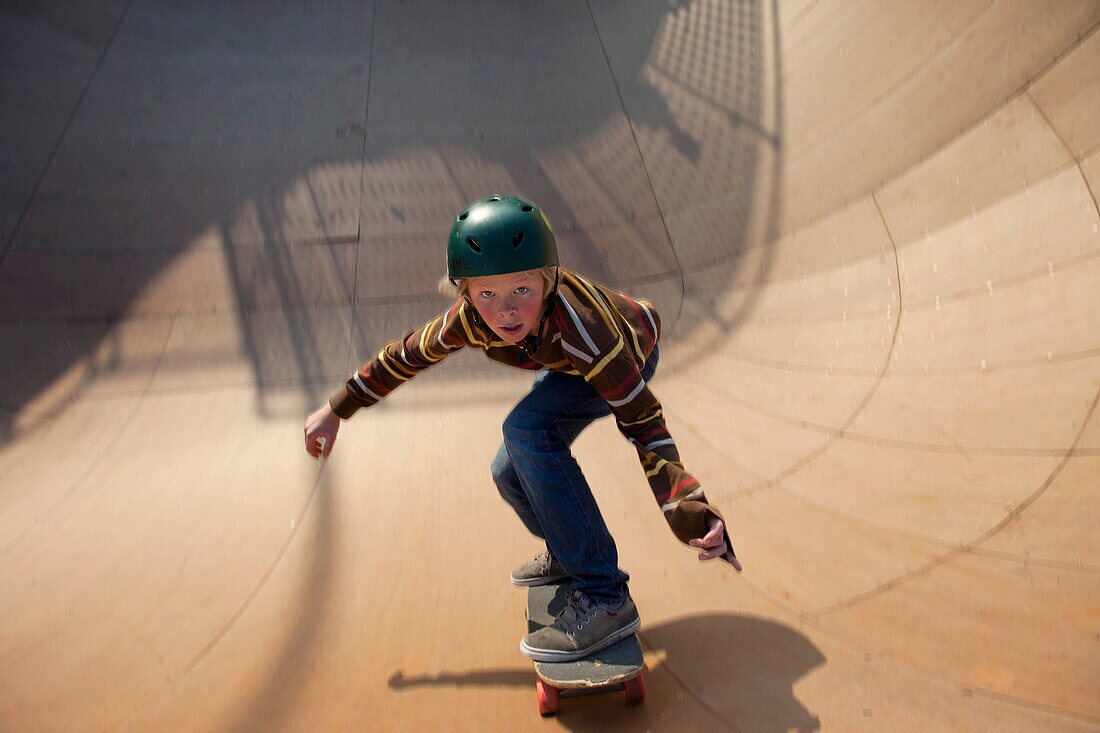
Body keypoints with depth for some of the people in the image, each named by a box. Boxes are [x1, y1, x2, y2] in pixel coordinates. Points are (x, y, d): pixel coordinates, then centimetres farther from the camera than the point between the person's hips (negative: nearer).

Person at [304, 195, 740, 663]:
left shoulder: (576, 318, -42)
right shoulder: (469, 318, -28)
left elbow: (641, 420, -39)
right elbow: (405, 356, -9)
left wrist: (688, 509, -51)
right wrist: (335, 411, -1)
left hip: (630, 355, -6)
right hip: (571, 364, 6)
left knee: (526, 430, -28)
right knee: (510, 472, 2)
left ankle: (605, 600, -23)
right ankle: (568, 554, 33)